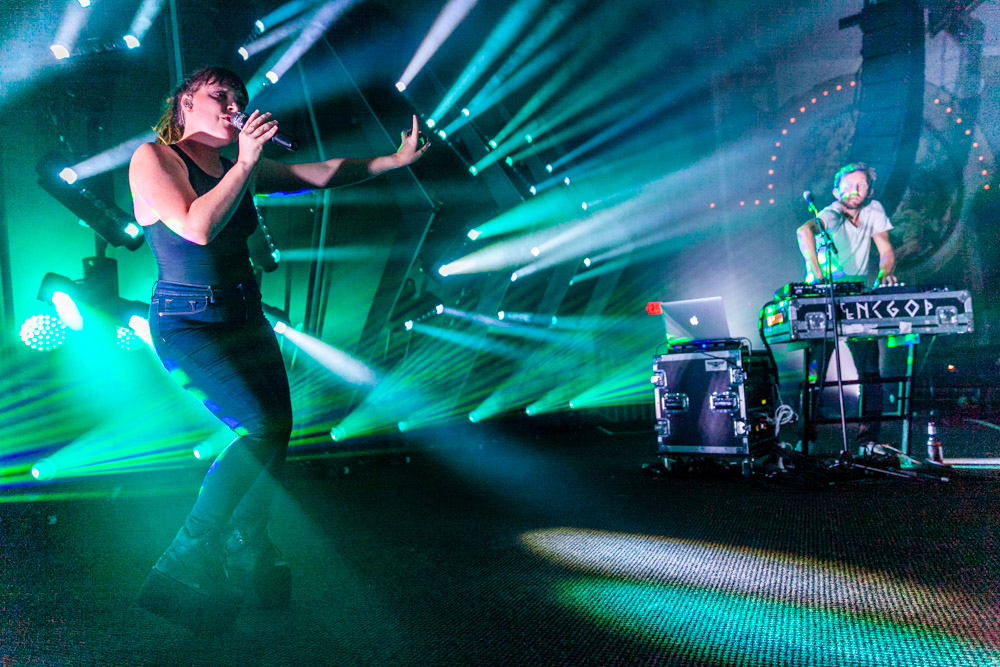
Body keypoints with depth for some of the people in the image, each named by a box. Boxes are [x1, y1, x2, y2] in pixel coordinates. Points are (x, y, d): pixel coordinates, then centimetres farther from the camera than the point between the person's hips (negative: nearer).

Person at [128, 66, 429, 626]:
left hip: (247, 317, 7)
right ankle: (186, 567, -8)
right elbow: (196, 228, -23)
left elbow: (324, 174, 13)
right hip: (188, 322, -7)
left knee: (278, 428, 1)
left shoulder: (241, 167, 12)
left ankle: (249, 547, 25)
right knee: (261, 428, -20)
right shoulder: (153, 158, -8)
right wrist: (244, 165, -21)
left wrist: (396, 160, 9)